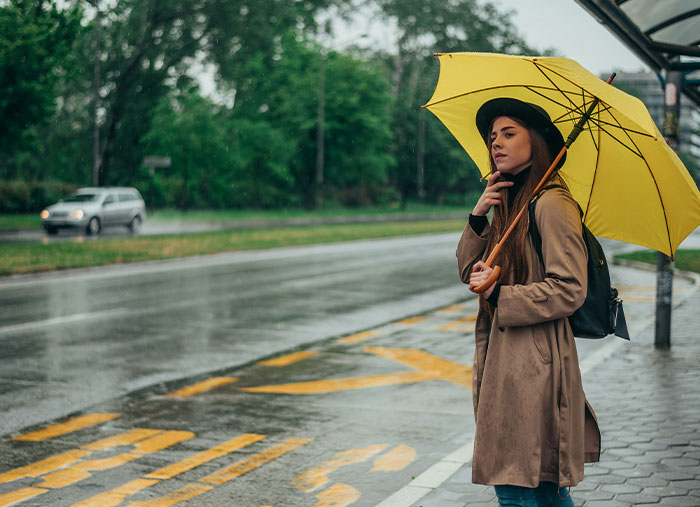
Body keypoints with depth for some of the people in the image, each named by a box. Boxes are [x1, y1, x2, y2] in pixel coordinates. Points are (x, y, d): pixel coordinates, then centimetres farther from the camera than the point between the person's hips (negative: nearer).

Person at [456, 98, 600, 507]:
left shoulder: (552, 204, -13)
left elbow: (570, 290, -18)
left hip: (533, 362, -9)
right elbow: (469, 269, 15)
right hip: (504, 357, 9)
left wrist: (497, 294, -16)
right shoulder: (511, 203, 16)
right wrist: (478, 217, 0)